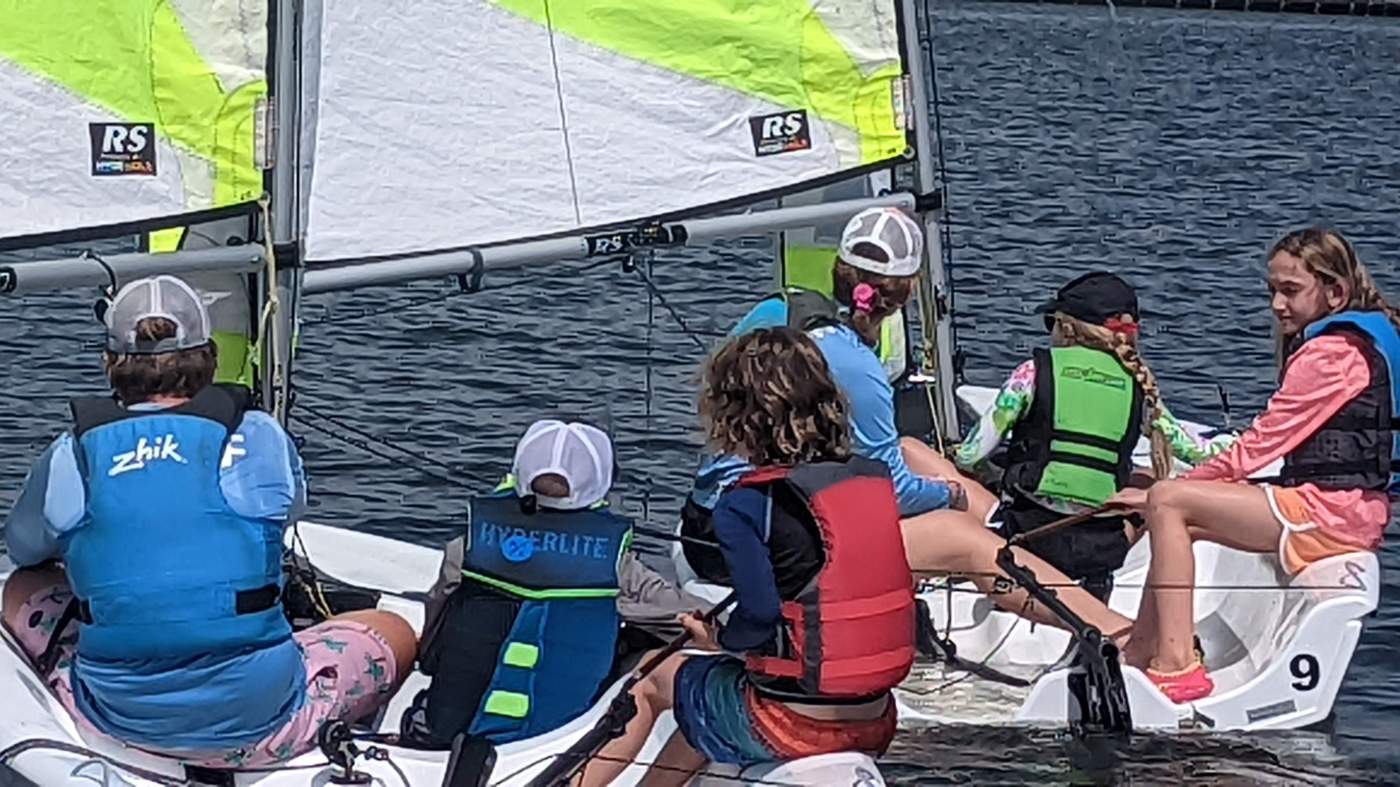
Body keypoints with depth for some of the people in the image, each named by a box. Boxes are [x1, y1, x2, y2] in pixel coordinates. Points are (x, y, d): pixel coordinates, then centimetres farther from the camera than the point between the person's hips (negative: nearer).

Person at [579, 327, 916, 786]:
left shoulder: (745, 506, -14)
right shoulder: (874, 478, 3)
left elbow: (760, 616, -19)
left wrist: (719, 640, 3)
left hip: (794, 725, -6)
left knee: (656, 680, 21)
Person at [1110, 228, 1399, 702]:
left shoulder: (1332, 352, -14)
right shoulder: (1360, 340, 19)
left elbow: (1264, 442, -16)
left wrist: (1157, 493, -10)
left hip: (1329, 512, -11)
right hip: (1337, 507, 11)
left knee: (1168, 503, -16)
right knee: (1178, 520, 14)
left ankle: (1177, 665, -20)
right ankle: (1139, 656, 10)